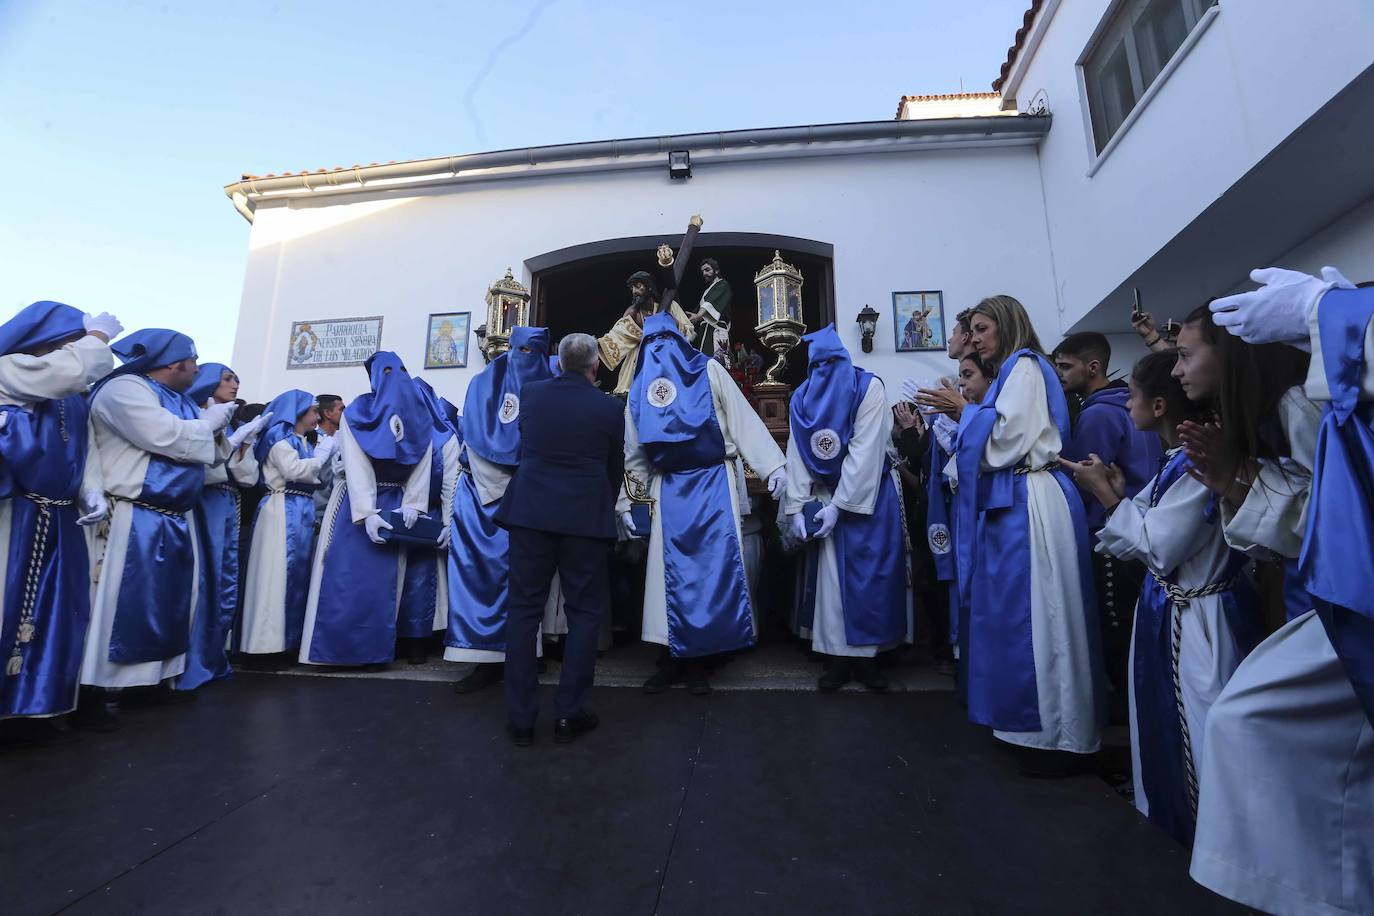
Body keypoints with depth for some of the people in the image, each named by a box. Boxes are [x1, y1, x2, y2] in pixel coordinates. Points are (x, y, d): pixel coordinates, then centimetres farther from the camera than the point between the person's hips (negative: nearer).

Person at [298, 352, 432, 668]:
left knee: (346, 576, 3)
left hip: (373, 505, -1)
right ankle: (375, 649, 3)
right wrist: (412, 503, -15)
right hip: (396, 504, 1)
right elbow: (423, 463, -9)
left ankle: (335, 647, 7)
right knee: (383, 580, -1)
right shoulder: (420, 416, 1)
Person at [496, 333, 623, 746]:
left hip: (529, 511, 2)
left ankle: (520, 717, 16)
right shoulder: (609, 407, -2)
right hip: (585, 517, -2)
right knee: (585, 612, 10)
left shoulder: (530, 393, 4)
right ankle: (568, 714, 13)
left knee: (523, 609, 10)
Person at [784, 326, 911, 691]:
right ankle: (838, 657, 12)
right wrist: (795, 508, -11)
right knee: (830, 577, 3)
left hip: (871, 495, -3)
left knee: (870, 576, 2)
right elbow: (797, 455, -3)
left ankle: (867, 655, 14)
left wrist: (838, 505, -20)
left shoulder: (868, 387, -10)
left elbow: (865, 453, -17)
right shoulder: (803, 398, 3)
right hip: (825, 497, 4)